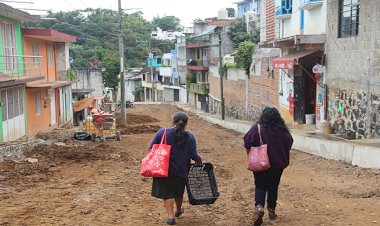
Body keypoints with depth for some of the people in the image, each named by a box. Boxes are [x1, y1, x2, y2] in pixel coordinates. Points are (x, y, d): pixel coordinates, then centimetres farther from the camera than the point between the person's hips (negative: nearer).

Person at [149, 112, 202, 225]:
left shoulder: (162, 132, -9)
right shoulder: (190, 137, -7)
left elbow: (151, 148, -7)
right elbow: (194, 156, -7)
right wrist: (199, 160, 14)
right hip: (181, 170, 2)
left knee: (167, 193, 6)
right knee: (178, 192, 22)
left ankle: (171, 216, -5)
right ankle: (178, 210, 43)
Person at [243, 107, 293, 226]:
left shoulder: (256, 128, -11)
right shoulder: (283, 130, -3)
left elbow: (247, 145, -10)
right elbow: (289, 144, 7)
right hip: (278, 164, 2)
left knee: (260, 186, 8)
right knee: (273, 187, 16)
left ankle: (259, 206, -15)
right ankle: (271, 211, 22)